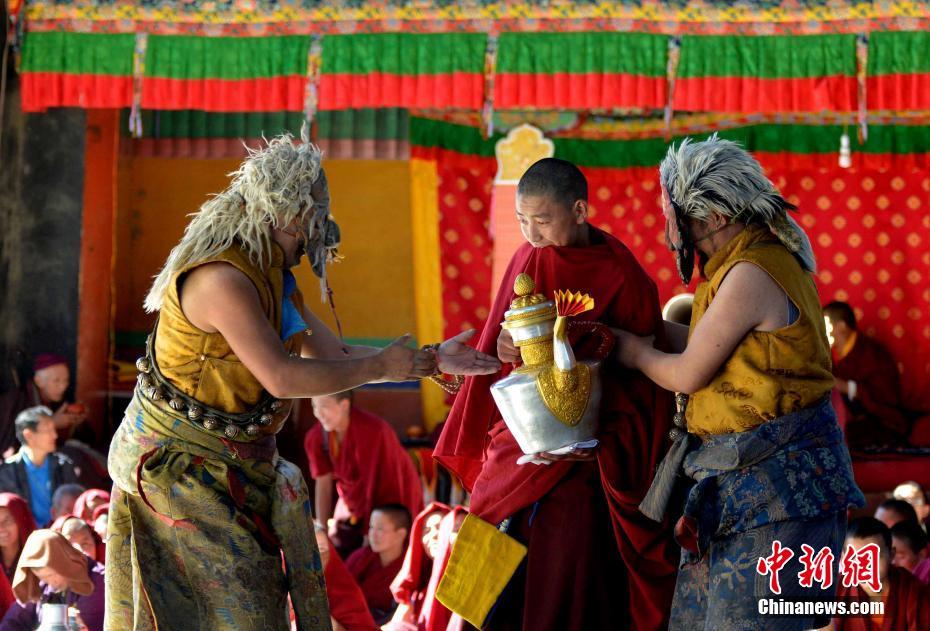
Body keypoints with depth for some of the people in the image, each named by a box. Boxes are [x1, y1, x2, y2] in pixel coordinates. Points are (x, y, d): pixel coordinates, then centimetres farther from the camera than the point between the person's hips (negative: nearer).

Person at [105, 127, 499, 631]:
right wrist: (381, 367, -18)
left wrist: (431, 361, 10)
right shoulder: (223, 279, -24)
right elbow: (282, 377, -28)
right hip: (178, 457, -10)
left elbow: (332, 355, 15)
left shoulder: (272, 277, 9)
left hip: (233, 458, 10)